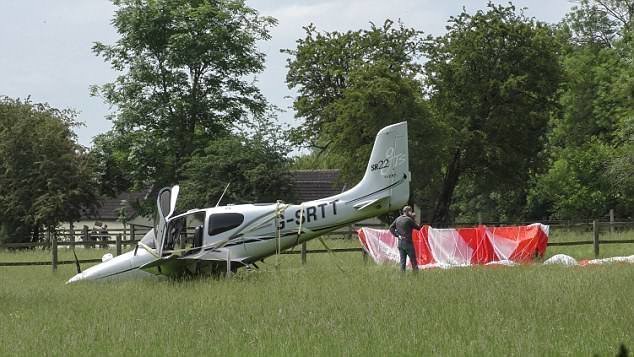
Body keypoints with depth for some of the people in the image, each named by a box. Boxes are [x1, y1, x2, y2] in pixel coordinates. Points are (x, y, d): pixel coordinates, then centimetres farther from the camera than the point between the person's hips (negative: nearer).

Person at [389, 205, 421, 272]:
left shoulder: (398, 219, 8)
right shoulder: (409, 219, -11)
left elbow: (391, 228, 9)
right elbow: (418, 227, -5)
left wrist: (396, 235, 6)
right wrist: (414, 219, 6)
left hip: (400, 242, 6)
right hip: (407, 242, -6)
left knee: (402, 260, 9)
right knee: (413, 260, 0)